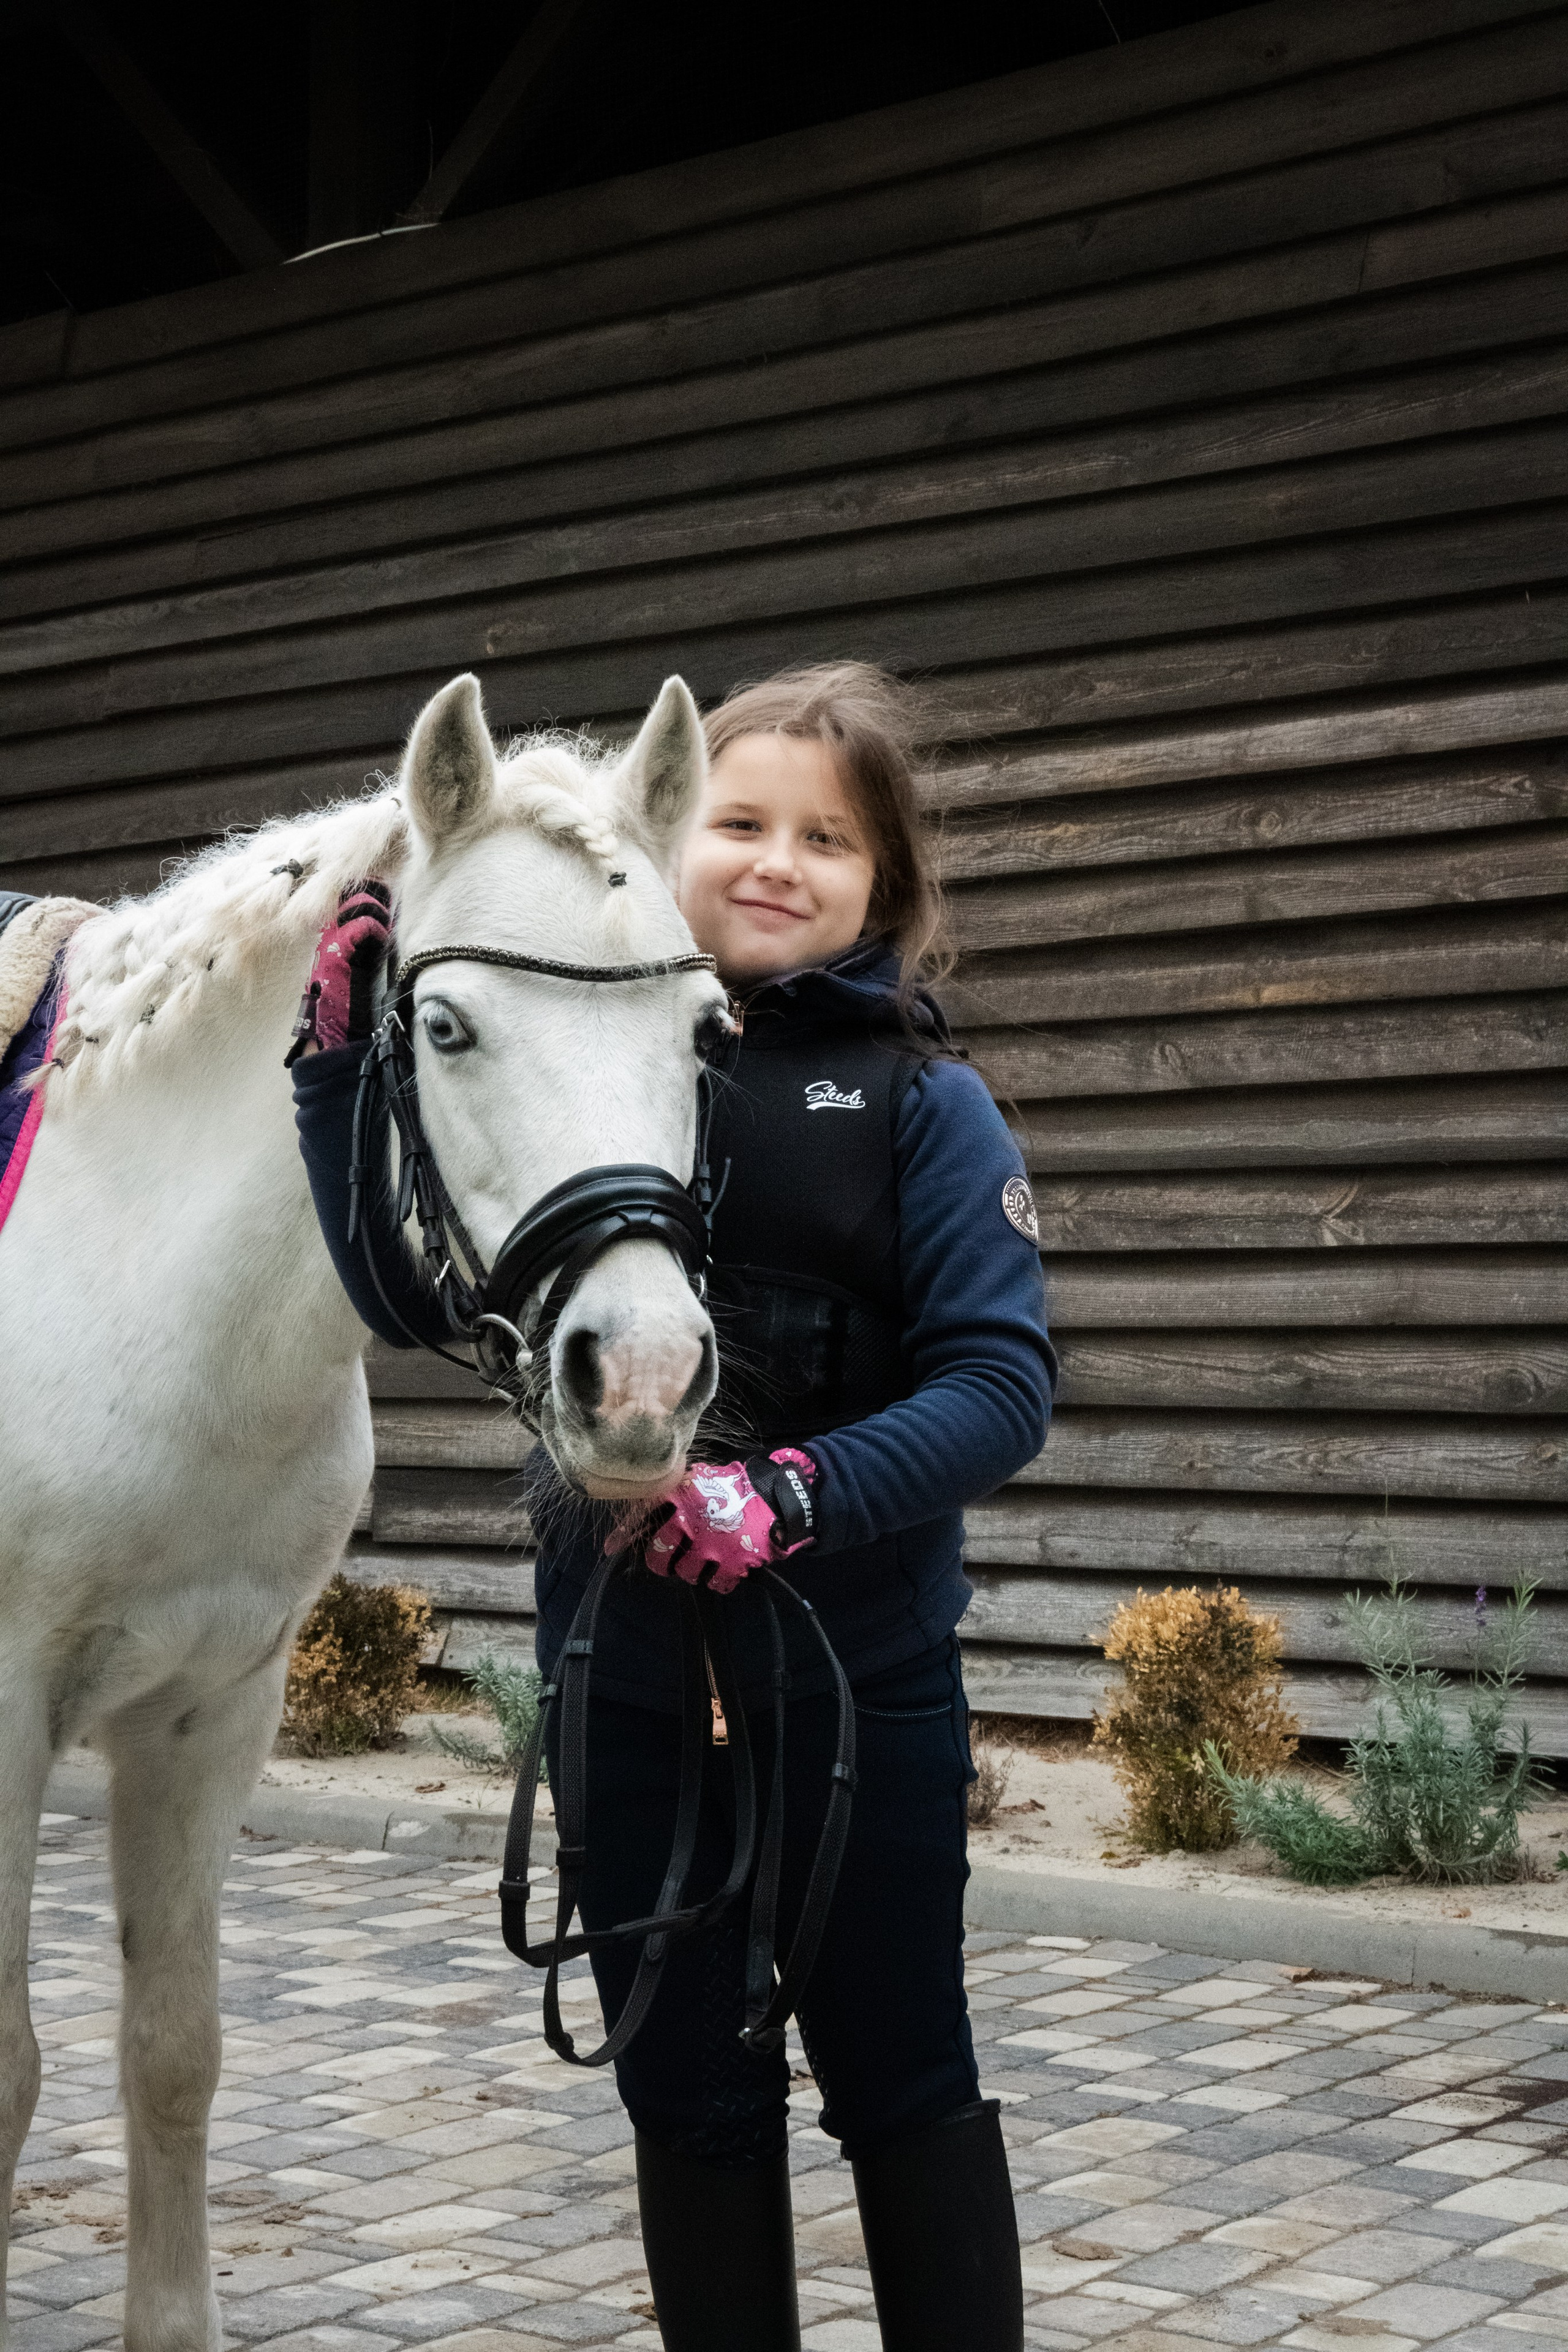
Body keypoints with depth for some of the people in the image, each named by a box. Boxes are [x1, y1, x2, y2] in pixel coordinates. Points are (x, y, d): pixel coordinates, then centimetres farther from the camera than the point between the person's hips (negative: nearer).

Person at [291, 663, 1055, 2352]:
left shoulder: (920, 1104, -5)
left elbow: (1000, 1385, -12)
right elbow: (413, 1297, 3)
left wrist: (795, 1495, -26)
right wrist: (347, 1066, -8)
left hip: (857, 1677, -3)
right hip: (624, 1664, 3)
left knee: (901, 2082, 10)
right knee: (689, 2094, 15)